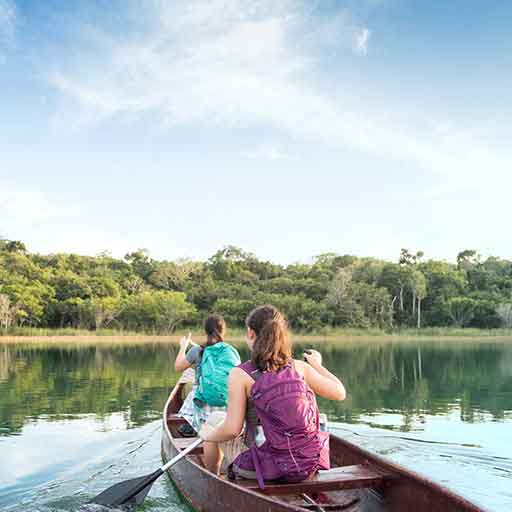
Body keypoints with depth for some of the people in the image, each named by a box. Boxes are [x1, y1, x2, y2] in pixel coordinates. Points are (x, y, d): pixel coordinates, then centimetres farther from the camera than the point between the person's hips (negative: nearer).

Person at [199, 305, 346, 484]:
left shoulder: (240, 374, -13)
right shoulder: (300, 367, -3)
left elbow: (232, 430, -14)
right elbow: (340, 393, 4)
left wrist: (207, 436, 7)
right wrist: (317, 365, 19)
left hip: (268, 468, -4)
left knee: (215, 421, 20)